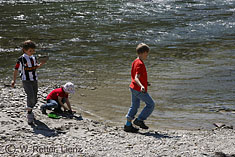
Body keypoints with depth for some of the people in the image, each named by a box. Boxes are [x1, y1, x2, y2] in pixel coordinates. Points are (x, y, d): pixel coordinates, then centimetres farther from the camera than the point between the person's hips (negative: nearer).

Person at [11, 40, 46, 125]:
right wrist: (14, 80, -11)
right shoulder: (21, 59, -9)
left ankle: (29, 110, 34)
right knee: (30, 96, -24)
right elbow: (16, 70, -6)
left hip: (34, 80, 6)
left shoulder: (34, 58, 8)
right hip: (26, 81, -6)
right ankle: (30, 114, -12)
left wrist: (41, 64, 6)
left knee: (34, 99, 8)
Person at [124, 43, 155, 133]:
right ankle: (139, 120, 5)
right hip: (139, 90, -10)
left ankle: (128, 125, 15)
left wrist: (145, 82, 33)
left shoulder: (135, 62, 10)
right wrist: (141, 86, -46)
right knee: (151, 104, 3)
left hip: (133, 88, 10)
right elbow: (136, 78, -30)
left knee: (134, 106, 15)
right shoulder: (140, 64, -20)